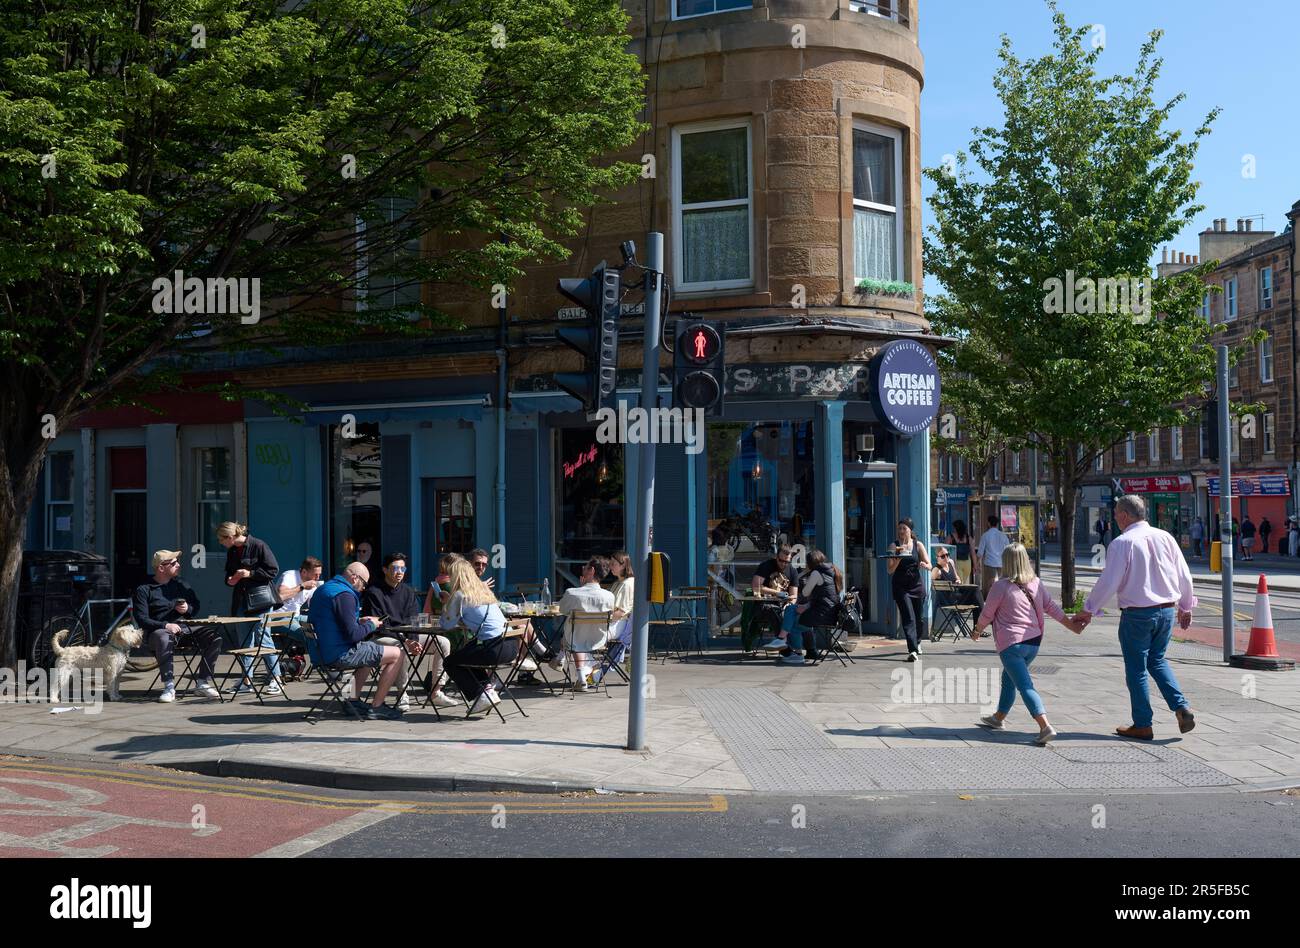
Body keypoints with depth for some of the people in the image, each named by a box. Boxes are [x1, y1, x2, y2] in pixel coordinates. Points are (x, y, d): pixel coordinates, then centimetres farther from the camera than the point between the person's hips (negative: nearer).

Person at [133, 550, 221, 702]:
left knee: (215, 637, -20)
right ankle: (169, 687, -38)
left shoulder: (181, 584, 19)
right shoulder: (144, 590, 2)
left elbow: (196, 607, 26)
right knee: (163, 638, -41)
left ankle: (202, 683, -16)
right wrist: (165, 625, -21)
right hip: (160, 630, -5)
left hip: (185, 627, 5)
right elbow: (142, 620, -7)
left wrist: (188, 609, 1)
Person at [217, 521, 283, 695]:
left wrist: (250, 574, -16)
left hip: (259, 599, -7)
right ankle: (247, 680, 14)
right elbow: (229, 572, 24)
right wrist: (229, 580, 2)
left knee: (263, 637, -7)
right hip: (241, 600, 7)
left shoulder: (258, 546, -11)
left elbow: (273, 570, -11)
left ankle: (275, 678, 0)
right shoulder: (231, 551, 10)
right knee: (244, 639, 8)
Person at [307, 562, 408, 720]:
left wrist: (360, 622, 16)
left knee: (369, 651, 35)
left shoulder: (322, 590, 14)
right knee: (397, 655, -5)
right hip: (339, 656, -10)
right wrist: (371, 625, -4)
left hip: (322, 652, 10)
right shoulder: (344, 595, -18)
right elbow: (353, 634, -22)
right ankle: (376, 708, 0)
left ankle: (354, 701, 26)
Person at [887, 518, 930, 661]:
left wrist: (924, 565, -22)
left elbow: (930, 566, 1)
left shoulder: (918, 545, 4)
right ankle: (912, 650, -19)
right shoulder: (894, 546, 0)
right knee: (908, 618, -13)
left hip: (916, 585, 2)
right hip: (900, 587, -2)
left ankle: (917, 643, 39)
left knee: (919, 618, 11)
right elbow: (890, 570, -3)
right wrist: (898, 558, -20)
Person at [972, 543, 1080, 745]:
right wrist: (1071, 625, 24)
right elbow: (1052, 607, 11)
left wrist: (977, 631, 15)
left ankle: (1045, 726, -23)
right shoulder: (1036, 583, 5)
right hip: (1034, 642, 7)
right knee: (1009, 678, 24)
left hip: (1011, 644, -7)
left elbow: (986, 615, -4)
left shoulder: (1001, 586, -11)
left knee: (1025, 686, -10)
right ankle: (998, 718, 36)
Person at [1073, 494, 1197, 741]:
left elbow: (1109, 582, -14)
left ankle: (1142, 725, 13)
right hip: (1167, 611, 6)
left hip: (1137, 614, -5)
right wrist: (1185, 607, 22)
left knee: (1136, 669, 7)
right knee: (1157, 660, 23)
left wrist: (1088, 610, -4)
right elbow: (1184, 575, 8)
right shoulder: (1165, 537, 3)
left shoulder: (1122, 543, -13)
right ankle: (1181, 707, 7)